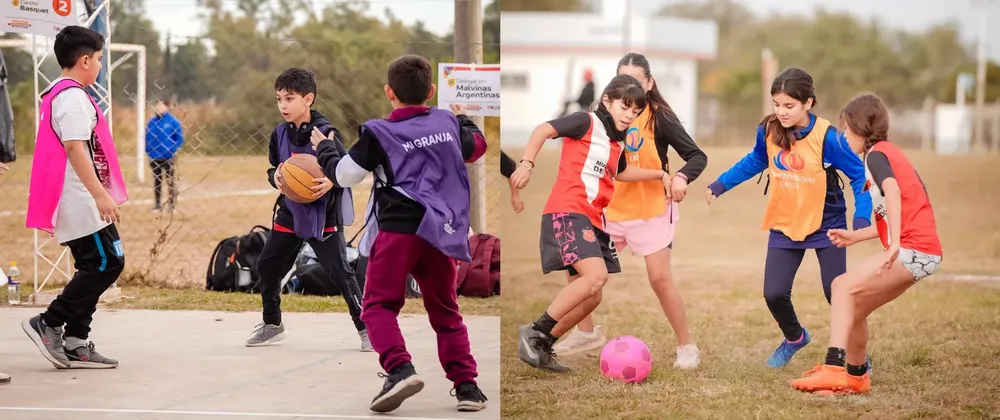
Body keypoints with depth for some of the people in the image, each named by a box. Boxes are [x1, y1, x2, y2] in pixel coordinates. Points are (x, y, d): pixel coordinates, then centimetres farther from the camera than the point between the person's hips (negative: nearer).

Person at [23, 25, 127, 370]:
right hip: (82, 202, -10)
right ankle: (48, 324, -8)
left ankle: (76, 344, 9)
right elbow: (75, 148, -23)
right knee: (107, 264, -8)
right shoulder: (73, 97, -14)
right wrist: (101, 194, -26)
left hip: (72, 202, 10)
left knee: (94, 268, 11)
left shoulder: (56, 95, 18)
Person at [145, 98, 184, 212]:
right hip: (155, 158, 3)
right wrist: (148, 151, -1)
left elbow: (180, 139, -5)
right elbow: (147, 138, 9)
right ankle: (156, 205, 17)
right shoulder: (152, 122, 3)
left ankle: (171, 205, 11)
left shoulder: (173, 122, -8)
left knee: (170, 182, 5)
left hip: (169, 158, -3)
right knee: (156, 182, 11)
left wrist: (174, 151, -13)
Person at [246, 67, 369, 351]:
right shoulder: (280, 134, 2)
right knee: (267, 266, 9)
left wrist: (332, 182, -32)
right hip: (290, 212, 6)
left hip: (323, 215, -6)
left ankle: (365, 327, 2)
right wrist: (275, 176, -11)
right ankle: (272, 324, 28)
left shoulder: (326, 133, -16)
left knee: (340, 272, -9)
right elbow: (273, 169, 13)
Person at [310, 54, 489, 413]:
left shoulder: (379, 133, -2)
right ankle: (466, 384, 10)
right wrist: (464, 119, 54)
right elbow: (476, 147, 33)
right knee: (445, 311, 17)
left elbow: (344, 175, 3)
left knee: (379, 305, -1)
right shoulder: (448, 123, 13)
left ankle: (400, 369, -24)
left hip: (398, 227, -5)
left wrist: (324, 148, 22)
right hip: (441, 231, 5)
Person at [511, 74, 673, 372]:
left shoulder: (616, 142, 20)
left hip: (592, 220, 9)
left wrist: (659, 175, 41)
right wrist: (527, 163, -26)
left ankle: (542, 347, 17)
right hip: (567, 212, -9)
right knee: (596, 275, -26)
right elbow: (544, 130, -14)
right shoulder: (587, 122, -5)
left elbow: (620, 172, 41)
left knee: (590, 297, 8)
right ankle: (535, 333, -20)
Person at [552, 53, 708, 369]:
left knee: (660, 279, -8)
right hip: (611, 208, 5)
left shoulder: (660, 118, -14)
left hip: (651, 211, -5)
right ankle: (587, 333, 27)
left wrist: (682, 177, -33)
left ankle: (687, 346, 7)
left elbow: (698, 156, -14)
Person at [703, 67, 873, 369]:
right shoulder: (769, 131, -11)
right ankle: (794, 338, 28)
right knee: (774, 294, -5)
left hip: (826, 225, -3)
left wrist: (862, 216, -24)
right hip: (785, 225, 3)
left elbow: (859, 175, -14)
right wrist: (721, 183, 9)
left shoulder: (827, 137, -22)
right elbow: (755, 161, 11)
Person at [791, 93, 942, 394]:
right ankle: (855, 376, 25)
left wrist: (895, 243, -37)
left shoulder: (876, 154, -6)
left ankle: (834, 368, -29)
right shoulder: (888, 154, 24)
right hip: (921, 251, 9)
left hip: (912, 249, -9)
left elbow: (892, 191, -27)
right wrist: (855, 236, 23)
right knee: (854, 310, 13)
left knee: (844, 287, -18)